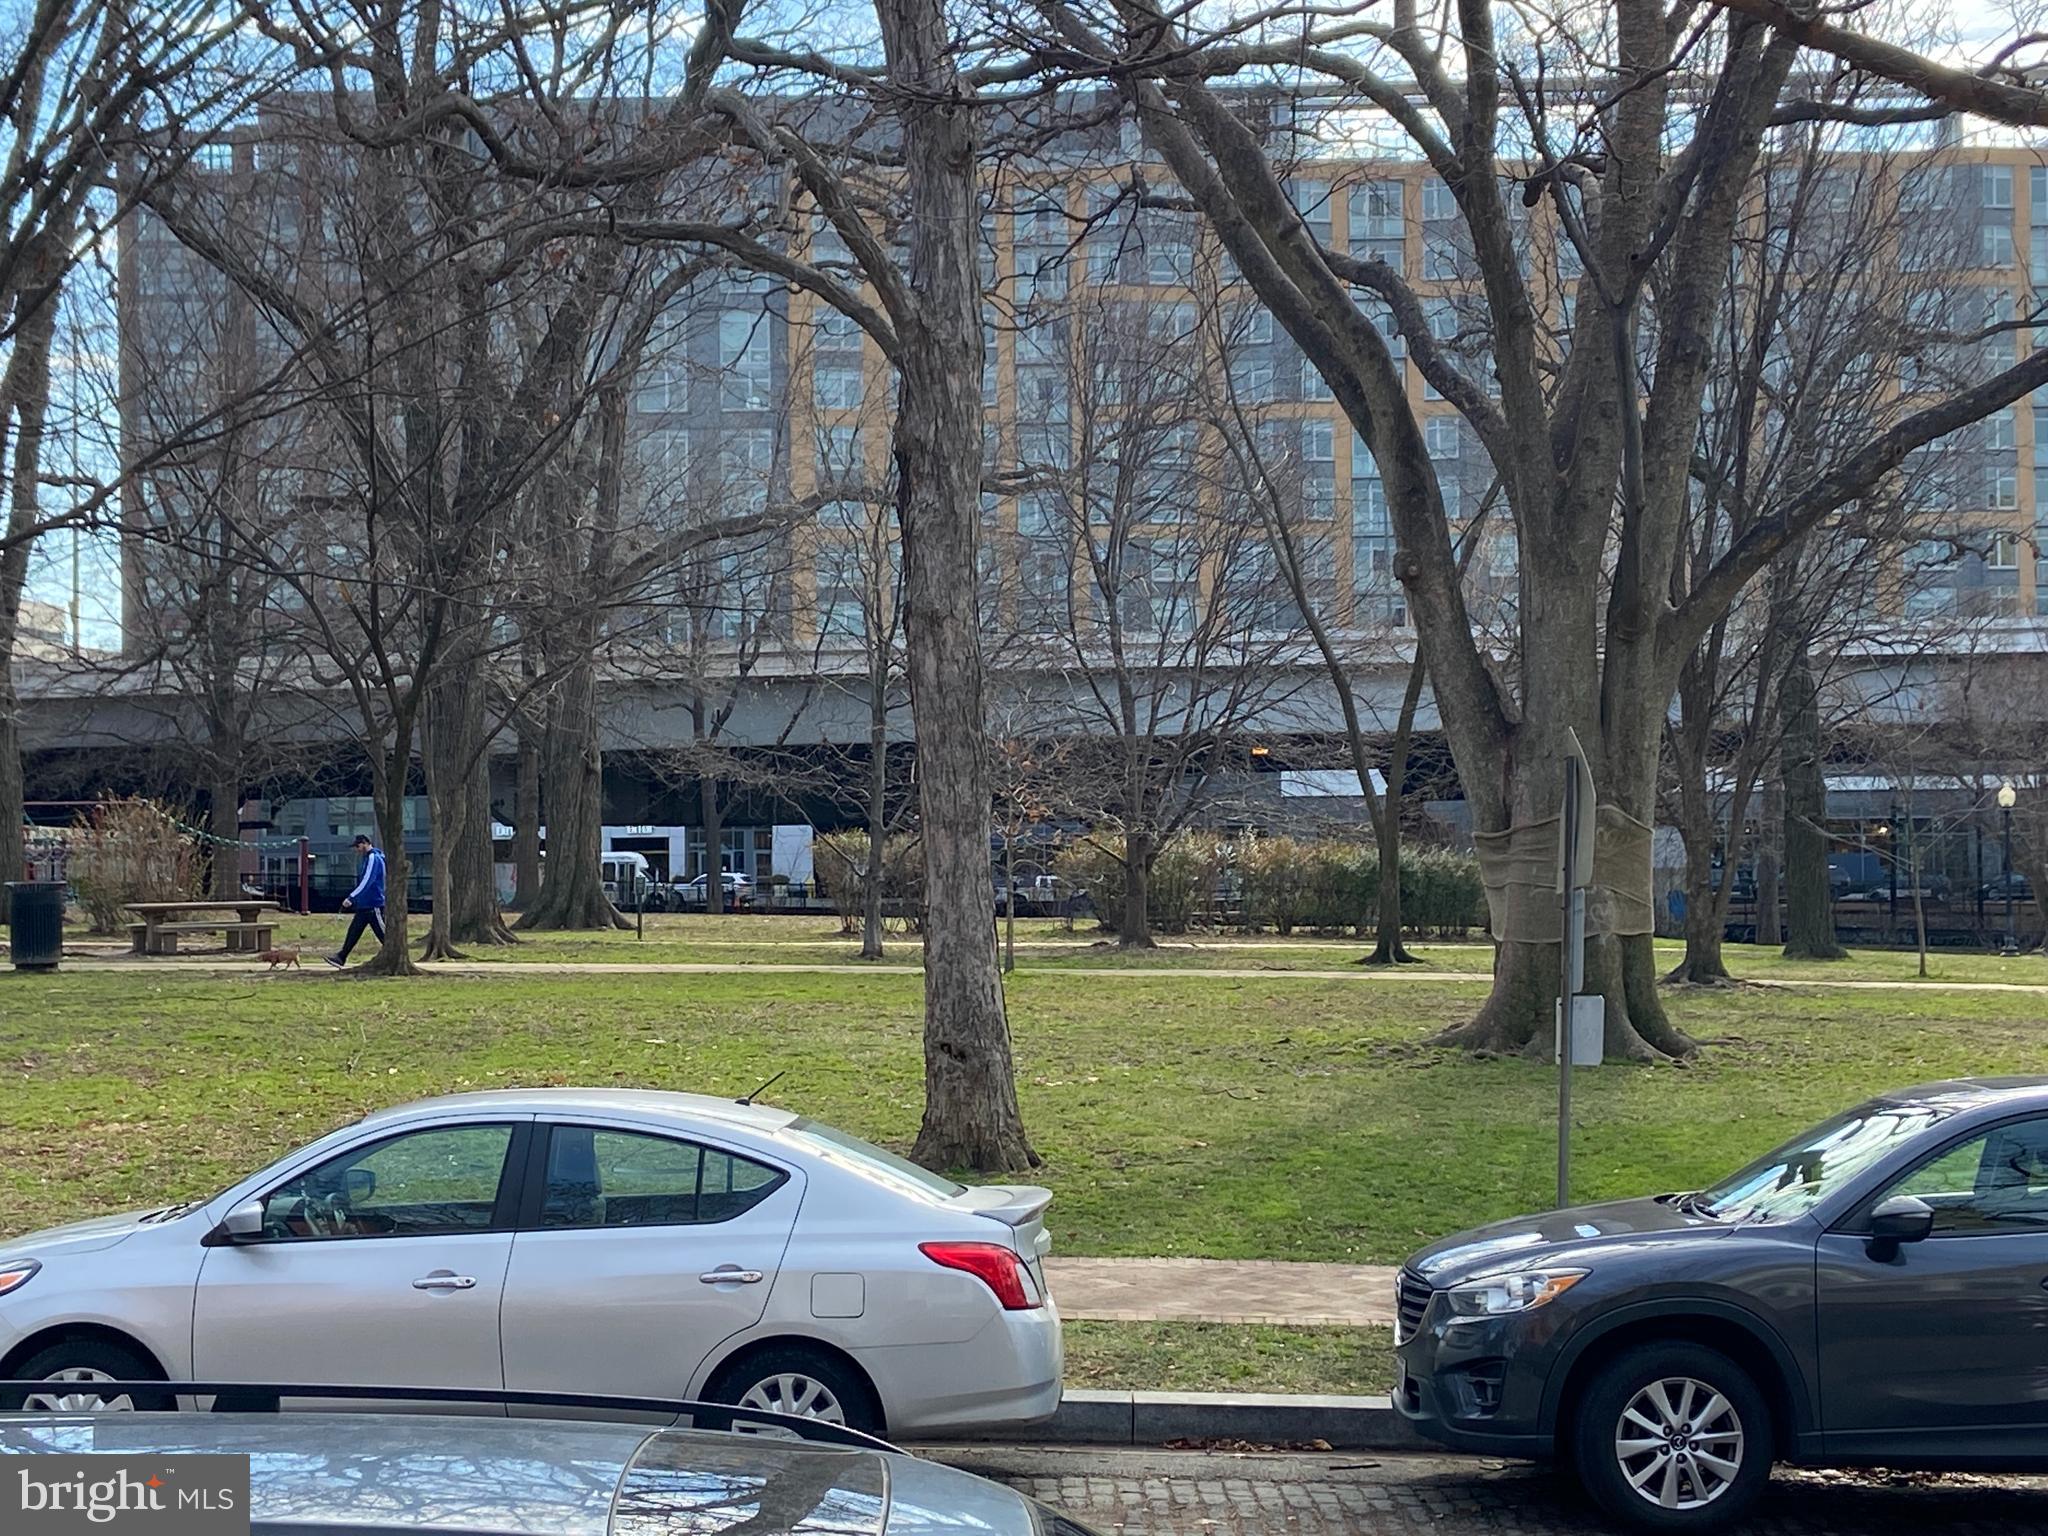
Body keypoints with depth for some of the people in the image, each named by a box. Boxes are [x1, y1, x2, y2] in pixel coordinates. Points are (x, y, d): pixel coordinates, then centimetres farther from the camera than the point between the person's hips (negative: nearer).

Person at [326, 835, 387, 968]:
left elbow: (366, 882, -24)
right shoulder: (368, 858, 15)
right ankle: (341, 958, 9)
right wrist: (352, 899, 22)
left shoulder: (373, 858, -16)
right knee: (354, 931, 8)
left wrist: (351, 897, -24)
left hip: (374, 905, -10)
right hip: (364, 905, 10)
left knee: (383, 934, -5)